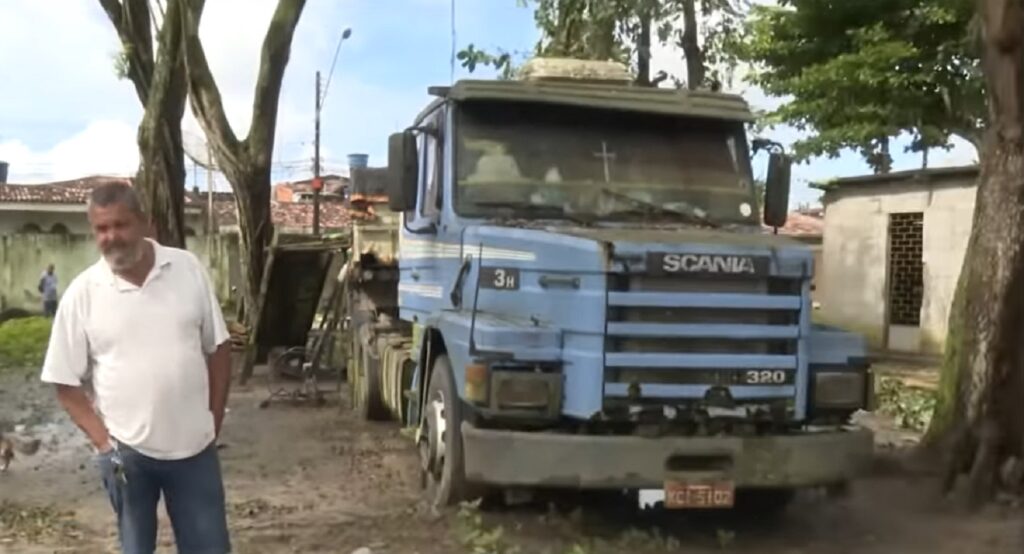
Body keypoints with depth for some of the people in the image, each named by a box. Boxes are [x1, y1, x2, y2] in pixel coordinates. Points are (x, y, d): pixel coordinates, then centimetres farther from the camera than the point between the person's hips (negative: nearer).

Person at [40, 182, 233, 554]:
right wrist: (103, 441, -9)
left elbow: (218, 349, 4)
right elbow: (66, 382, -2)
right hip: (127, 451, -1)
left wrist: (214, 422, 2)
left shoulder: (188, 269, -3)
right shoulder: (82, 293, -7)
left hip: (194, 445, 1)